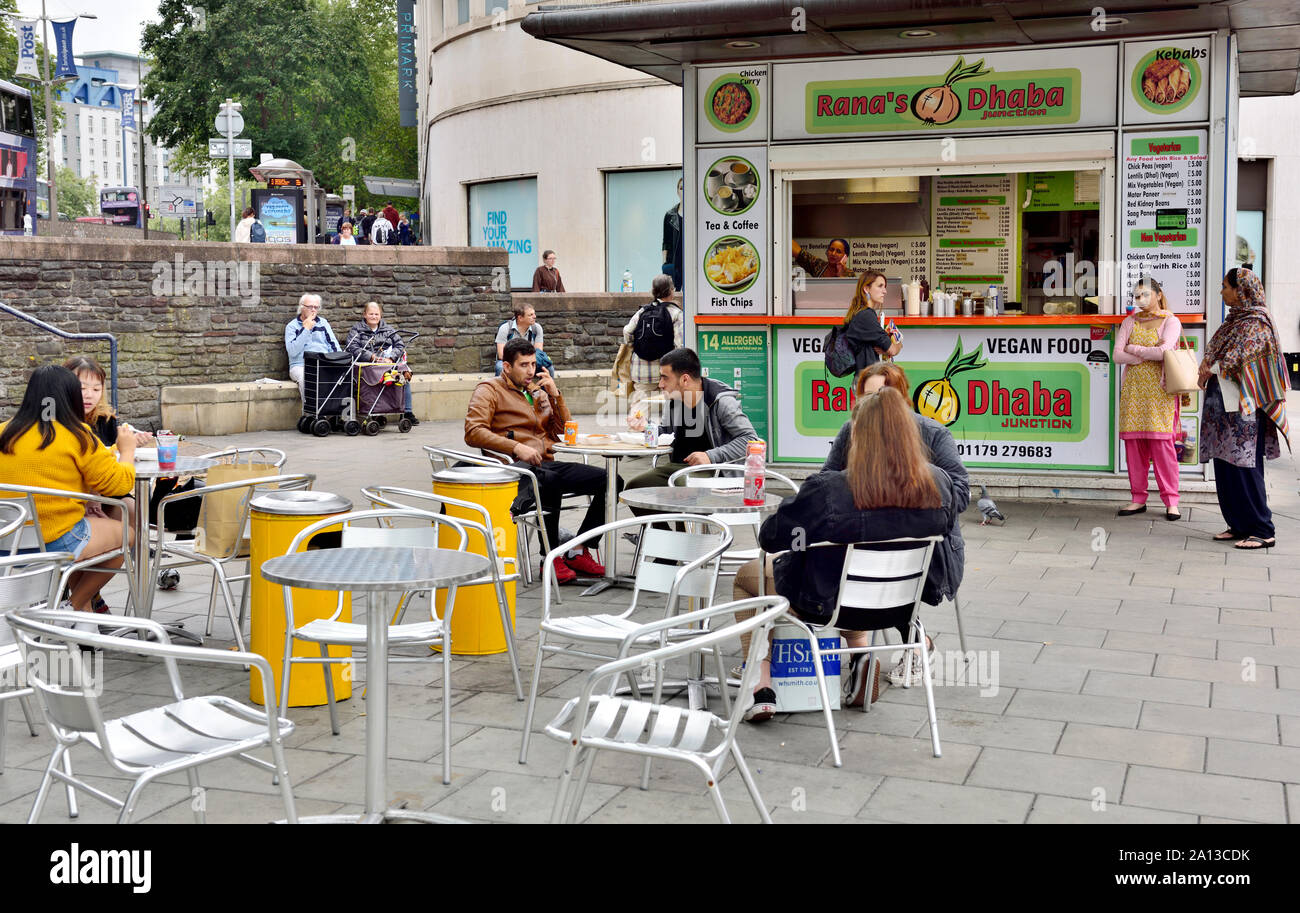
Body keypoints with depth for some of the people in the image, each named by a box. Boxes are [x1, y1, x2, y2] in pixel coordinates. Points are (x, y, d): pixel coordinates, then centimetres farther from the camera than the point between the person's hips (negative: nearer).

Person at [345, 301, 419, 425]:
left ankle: (407, 412, -16)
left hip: (389, 363, 3)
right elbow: (352, 348, -6)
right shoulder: (356, 329, 11)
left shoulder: (388, 329, 21)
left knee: (405, 373, -24)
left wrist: (390, 358, -13)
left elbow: (400, 345, 8)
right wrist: (372, 357, -19)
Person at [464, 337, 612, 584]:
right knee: (550, 480, -41)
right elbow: (473, 432, -10)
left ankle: (578, 552, -10)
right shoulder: (489, 390, 5)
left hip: (545, 464, 7)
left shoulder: (538, 392, 25)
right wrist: (516, 447, -19)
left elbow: (563, 432, 23)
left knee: (610, 480, -11)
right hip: (514, 468, -7)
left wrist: (555, 395, 8)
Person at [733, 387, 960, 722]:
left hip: (827, 605, -5)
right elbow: (946, 527, 3)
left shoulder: (826, 491, -31)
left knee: (745, 575, 24)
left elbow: (770, 536, -17)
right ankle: (861, 647, 26)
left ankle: (761, 685, 16)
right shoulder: (939, 485, -19)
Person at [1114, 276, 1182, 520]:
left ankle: (1171, 501, -3)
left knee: (1161, 443, -8)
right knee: (1133, 443, 1)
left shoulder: (1170, 321, 3)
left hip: (1158, 388, -4)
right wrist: (1148, 353, -7)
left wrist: (1132, 348, -4)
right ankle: (1138, 499, 8)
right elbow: (1117, 355, 2)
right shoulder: (1129, 322, 14)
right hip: (1132, 388, 4)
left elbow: (1163, 351, -14)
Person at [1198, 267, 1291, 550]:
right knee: (1225, 467, 10)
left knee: (1245, 468, -9)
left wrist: (1211, 369, -5)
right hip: (1222, 404, 9)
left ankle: (1263, 531, -4)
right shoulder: (1234, 319, 16)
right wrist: (1208, 369, 0)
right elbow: (1213, 355, 19)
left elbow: (1236, 359, -19)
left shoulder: (1256, 323, -12)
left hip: (1243, 408, -9)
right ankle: (1239, 525, 17)